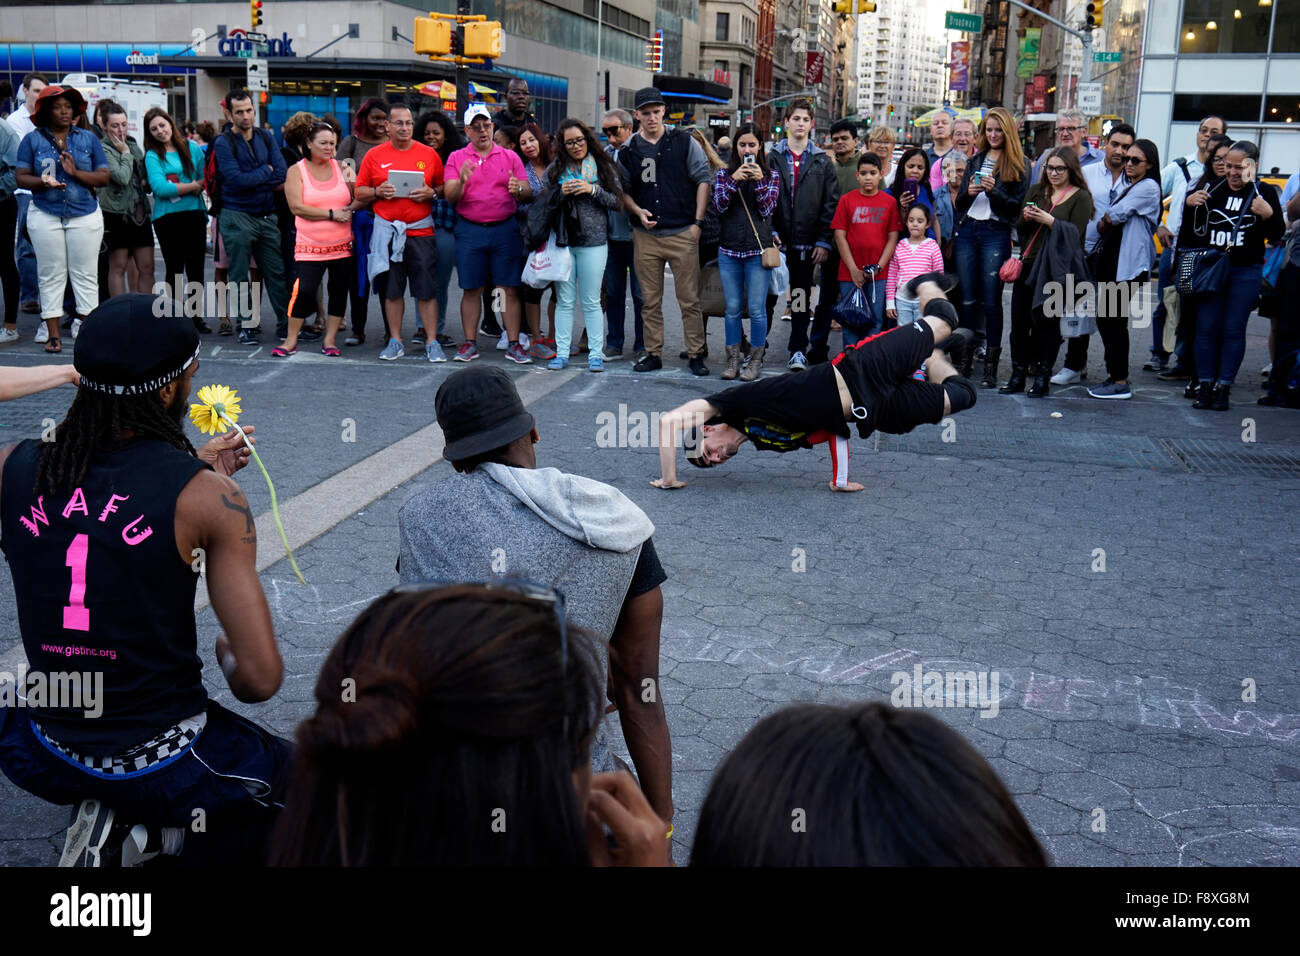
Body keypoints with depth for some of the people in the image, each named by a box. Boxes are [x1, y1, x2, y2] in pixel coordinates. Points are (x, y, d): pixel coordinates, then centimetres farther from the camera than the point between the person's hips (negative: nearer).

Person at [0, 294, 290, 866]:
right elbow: (260, 680, -19)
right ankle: (162, 831, 8)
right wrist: (229, 658, 3)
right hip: (161, 766, -4)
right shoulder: (206, 497, -19)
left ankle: (119, 825, 17)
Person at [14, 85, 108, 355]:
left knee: (86, 274, 0)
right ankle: (53, 334, 5)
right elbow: (20, 176, 1)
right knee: (51, 276, 2)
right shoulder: (32, 140, 5)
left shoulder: (89, 138, 7)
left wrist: (76, 172, -14)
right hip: (45, 216, 0)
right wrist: (42, 182, -18)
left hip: (85, 215, 0)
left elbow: (104, 177, 2)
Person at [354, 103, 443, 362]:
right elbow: (359, 192, 9)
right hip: (387, 231, 1)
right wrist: (378, 192, -10)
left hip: (421, 231, -1)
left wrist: (431, 193, -9)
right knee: (391, 289, 7)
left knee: (426, 289, -3)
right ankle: (395, 341, 17)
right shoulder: (374, 155, 7)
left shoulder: (428, 154, 6)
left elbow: (444, 187, 11)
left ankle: (432, 343, 4)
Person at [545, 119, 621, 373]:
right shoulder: (555, 170, 9)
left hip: (593, 242, -1)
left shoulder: (603, 166, 5)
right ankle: (562, 353, 8)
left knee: (592, 302, 2)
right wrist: (561, 193, -6)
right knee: (564, 301, 3)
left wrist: (593, 190, -11)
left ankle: (596, 354, 7)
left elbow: (617, 201, 2)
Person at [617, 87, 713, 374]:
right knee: (650, 300, 7)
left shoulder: (683, 141, 1)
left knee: (689, 299, -1)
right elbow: (623, 190, 16)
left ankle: (696, 354, 6)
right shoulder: (628, 150, 7)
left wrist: (698, 222, -2)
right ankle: (653, 354, 15)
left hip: (682, 233, -2)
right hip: (645, 235, 2)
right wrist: (637, 211, -4)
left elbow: (703, 178, 3)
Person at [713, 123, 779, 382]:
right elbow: (718, 206, -3)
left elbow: (767, 210, -3)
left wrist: (759, 181, -14)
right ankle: (733, 358, 15)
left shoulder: (771, 175, 6)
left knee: (756, 309, -2)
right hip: (728, 250, 2)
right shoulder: (724, 174, 9)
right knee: (733, 308, 7)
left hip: (758, 250, -2)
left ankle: (755, 360, 8)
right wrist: (734, 180, -13)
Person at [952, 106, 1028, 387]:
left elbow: (1017, 206, -2)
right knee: (968, 299, 4)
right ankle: (966, 356, 13)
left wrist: (993, 191, -17)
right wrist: (969, 192, -7)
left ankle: (991, 365, -3)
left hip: (996, 234, -4)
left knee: (991, 300, -6)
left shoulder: (1018, 165, 3)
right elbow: (959, 203, 15)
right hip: (967, 231, 4)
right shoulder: (975, 161, 17)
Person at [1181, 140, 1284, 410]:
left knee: (1233, 330, 0)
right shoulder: (1214, 188, 7)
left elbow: (1277, 236, 0)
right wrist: (1189, 204, -3)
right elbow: (1191, 229, 15)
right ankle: (1205, 385, 8)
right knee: (1206, 328, 0)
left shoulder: (1265, 193, 2)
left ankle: (1223, 388, 6)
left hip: (1246, 273, -2)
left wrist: (1269, 215, -19)